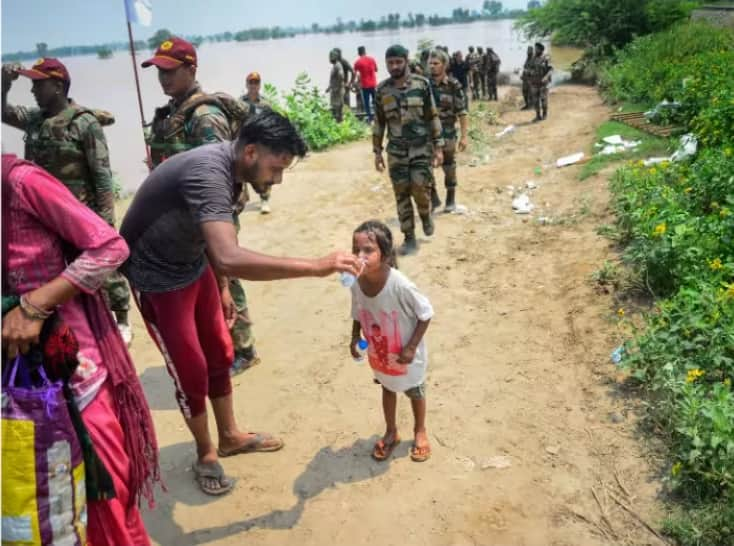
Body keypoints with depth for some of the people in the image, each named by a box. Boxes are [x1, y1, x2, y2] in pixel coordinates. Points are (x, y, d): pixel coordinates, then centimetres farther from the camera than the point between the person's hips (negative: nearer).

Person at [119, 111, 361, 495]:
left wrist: (222, 288, 18)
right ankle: (206, 454, 25)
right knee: (191, 371, 2)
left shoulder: (228, 168, -5)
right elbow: (230, 258, -50)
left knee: (219, 355, 15)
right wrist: (317, 267, -46)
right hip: (157, 278, -8)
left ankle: (230, 436, 35)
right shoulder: (208, 173, -35)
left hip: (193, 266, 9)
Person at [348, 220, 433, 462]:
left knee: (415, 392, 21)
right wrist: (355, 337, -11)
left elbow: (426, 314, -23)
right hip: (379, 353, 4)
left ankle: (420, 432, 48)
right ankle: (391, 432, 50)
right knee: (387, 389, 26)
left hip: (406, 354, -4)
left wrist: (412, 347, -22)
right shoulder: (356, 283, -20)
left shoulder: (400, 285, -36)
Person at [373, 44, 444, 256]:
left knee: (420, 188, -11)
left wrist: (438, 146, -3)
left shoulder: (422, 84, -3)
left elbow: (433, 117, 0)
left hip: (421, 147, -2)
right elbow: (379, 123, 8)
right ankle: (409, 238, 13)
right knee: (402, 194, 2)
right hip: (396, 151, 2)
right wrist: (377, 151, 6)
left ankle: (425, 215, 23)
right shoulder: (382, 90, 2)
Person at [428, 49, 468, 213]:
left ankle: (451, 200, 23)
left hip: (447, 133, -2)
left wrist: (464, 136, -13)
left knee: (449, 167, 9)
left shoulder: (454, 85, -9)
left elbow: (462, 112, -9)